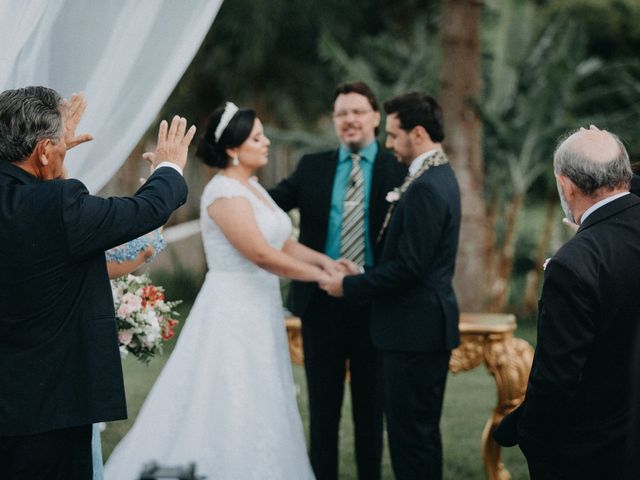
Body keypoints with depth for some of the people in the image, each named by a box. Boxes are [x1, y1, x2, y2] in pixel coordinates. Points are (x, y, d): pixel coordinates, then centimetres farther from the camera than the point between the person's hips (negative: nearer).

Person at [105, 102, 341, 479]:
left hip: (259, 310, 9)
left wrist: (323, 260, -6)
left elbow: (284, 243, 11)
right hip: (233, 311, -9)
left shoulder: (252, 188, 12)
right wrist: (320, 277, -15)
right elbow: (262, 255, -22)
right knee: (232, 413, -3)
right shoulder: (224, 193, -17)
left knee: (257, 414, 13)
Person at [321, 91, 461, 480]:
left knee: (411, 434, -4)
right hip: (428, 324, 11)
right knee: (421, 430, 17)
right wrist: (363, 275, 12)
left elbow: (407, 268, -22)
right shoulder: (437, 176, 12)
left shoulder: (425, 188, -19)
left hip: (415, 330, -11)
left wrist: (349, 286, -12)